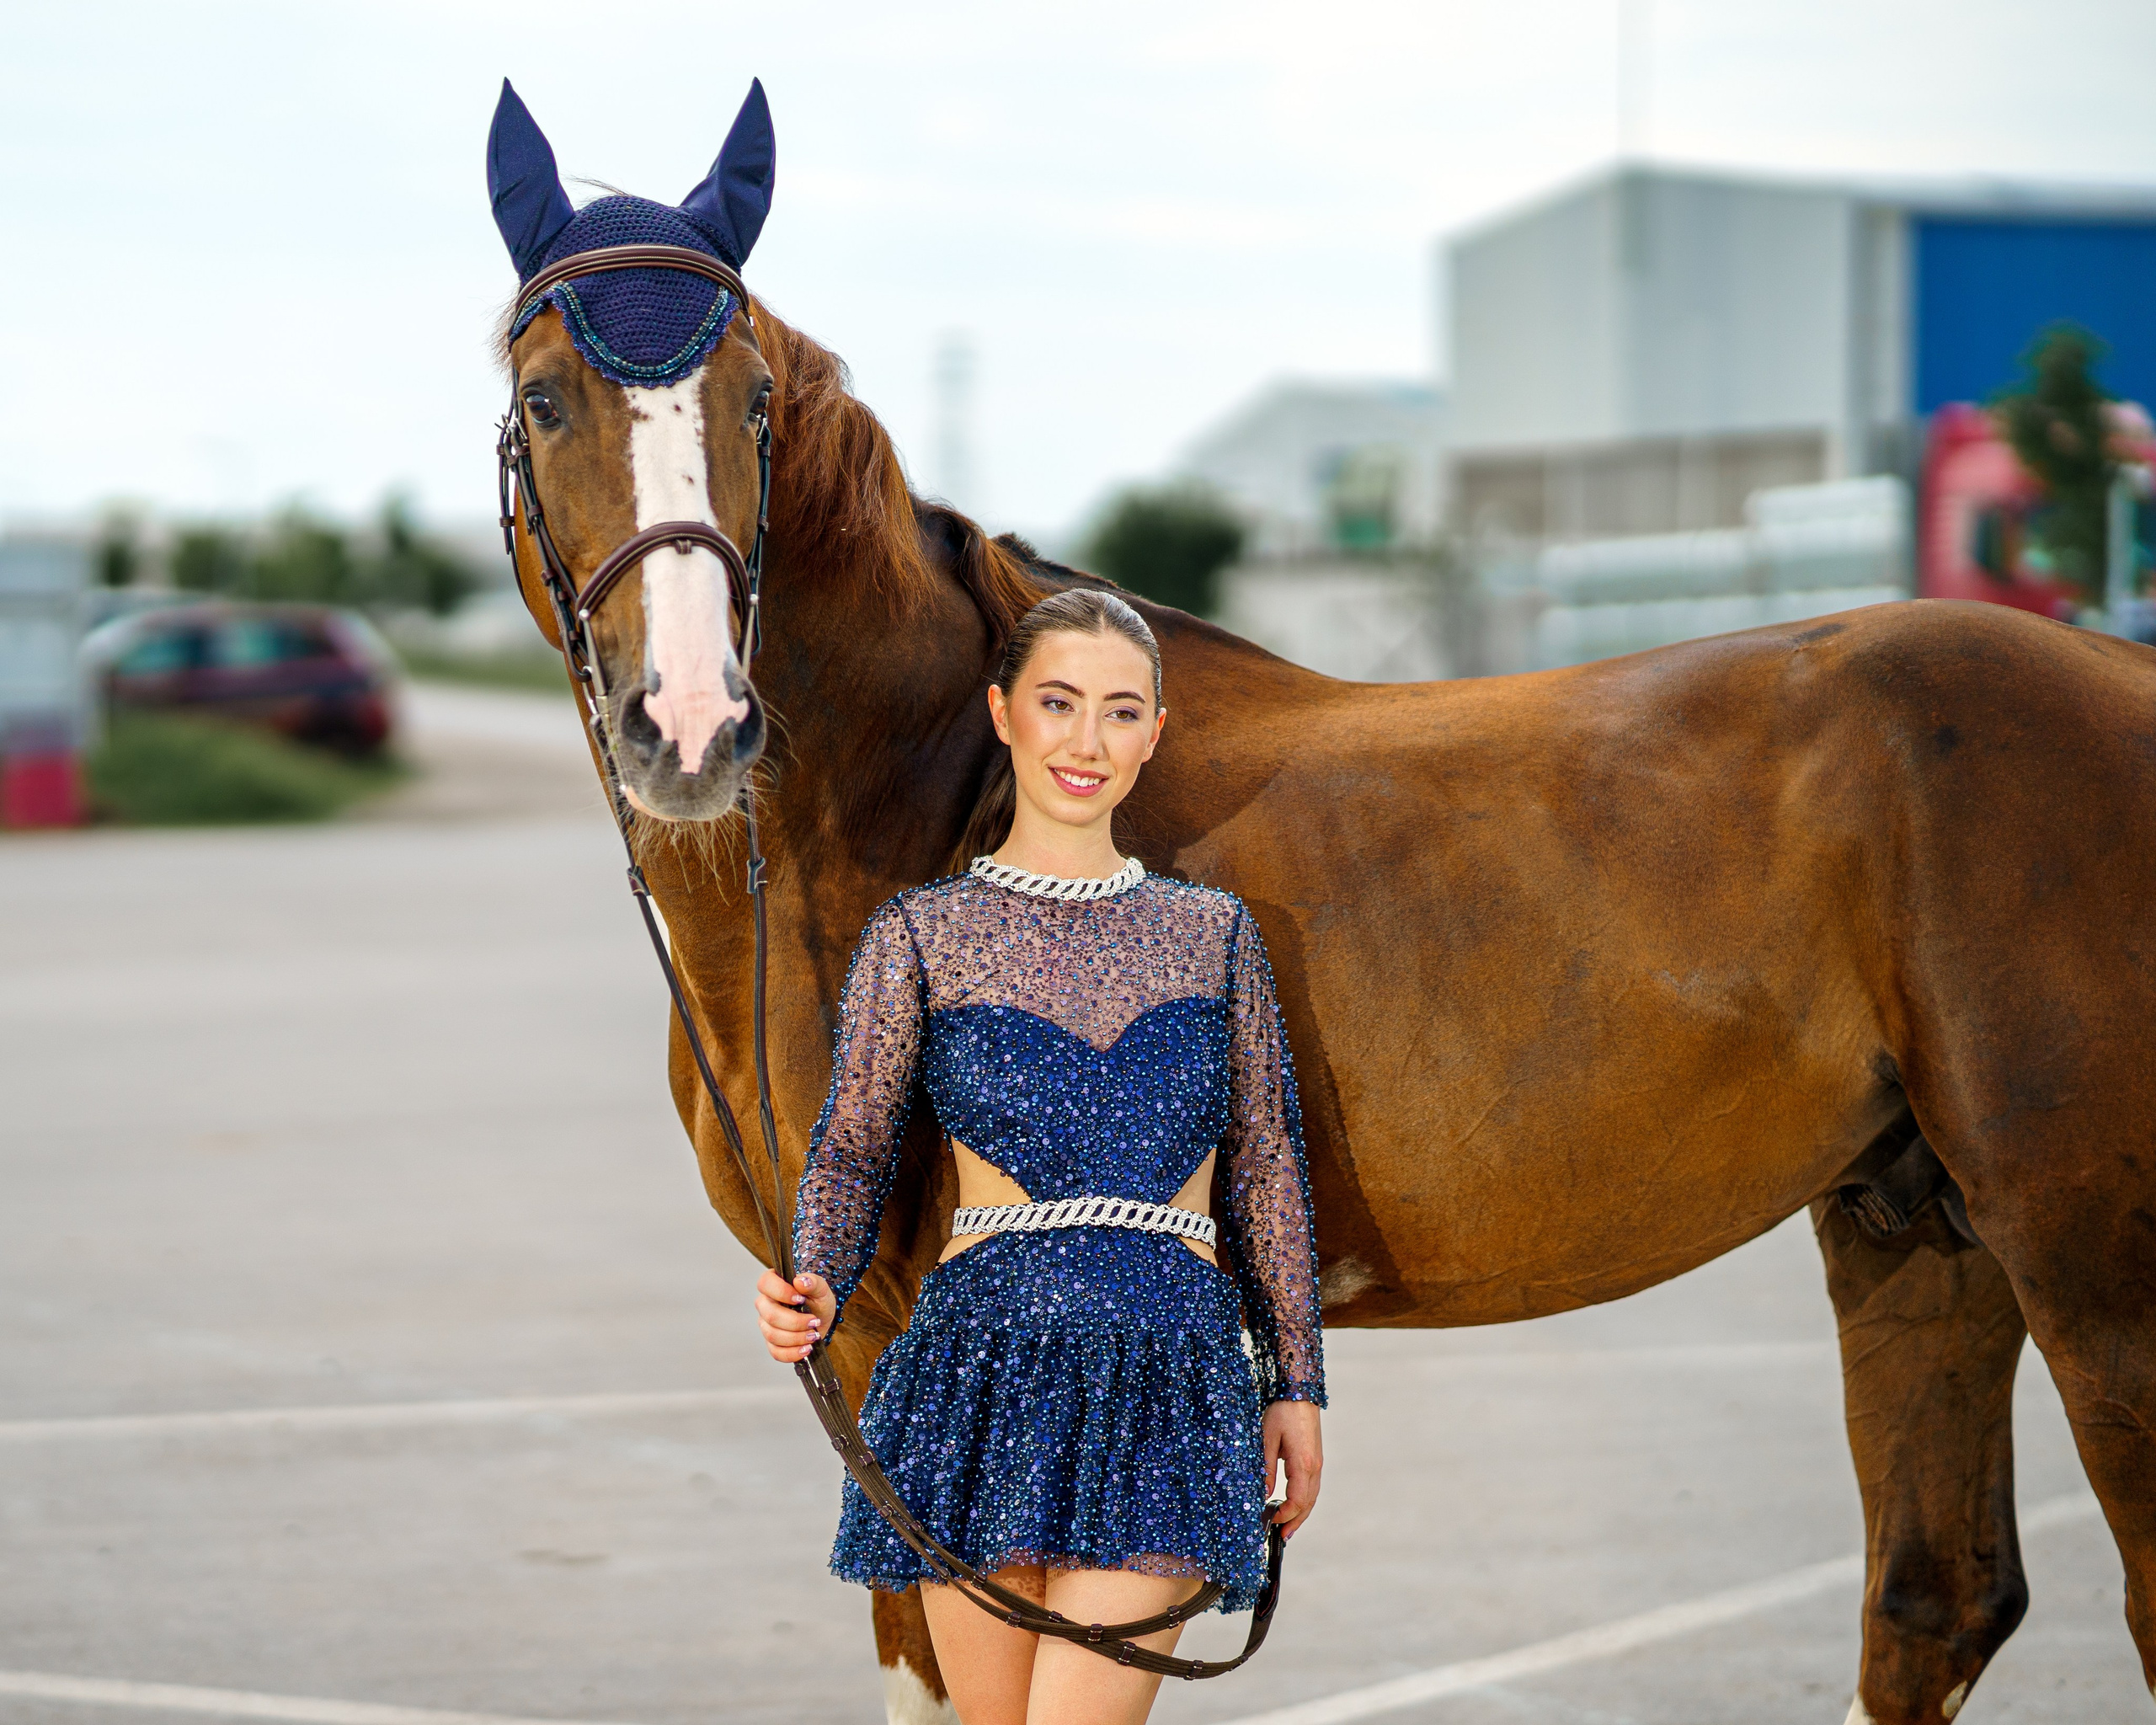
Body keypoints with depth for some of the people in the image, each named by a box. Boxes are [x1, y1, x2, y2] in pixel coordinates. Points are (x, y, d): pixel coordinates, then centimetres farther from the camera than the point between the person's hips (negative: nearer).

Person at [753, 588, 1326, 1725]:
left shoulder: (1213, 935, 12)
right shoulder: (919, 937, 6)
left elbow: (1267, 1170, 14)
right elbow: (853, 1150, 4)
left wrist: (1295, 1384, 12)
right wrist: (813, 1291, -16)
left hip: (1172, 1381, 0)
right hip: (986, 1372, 0)